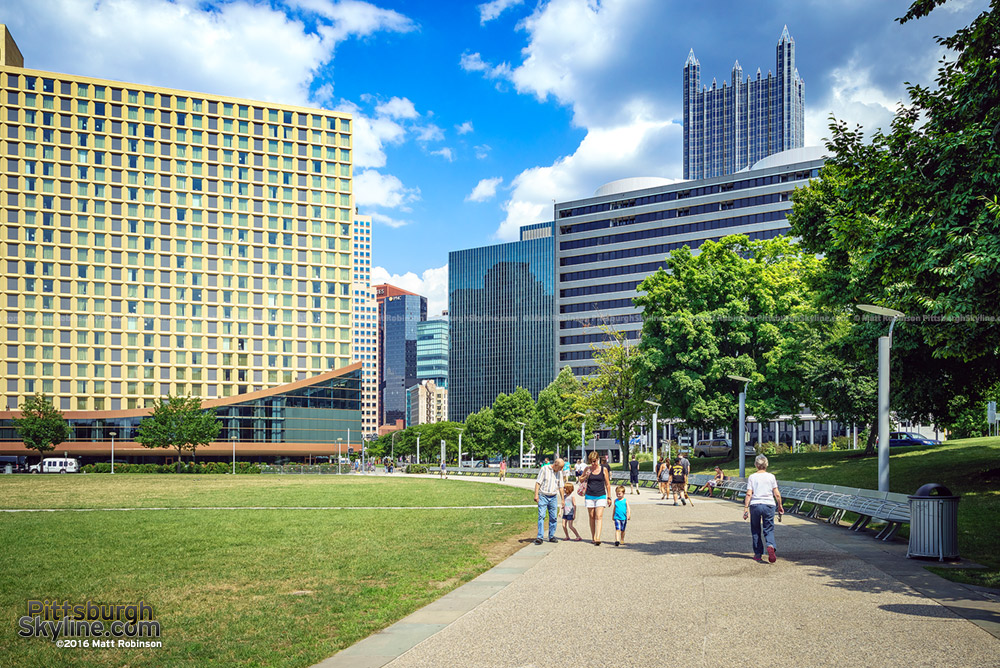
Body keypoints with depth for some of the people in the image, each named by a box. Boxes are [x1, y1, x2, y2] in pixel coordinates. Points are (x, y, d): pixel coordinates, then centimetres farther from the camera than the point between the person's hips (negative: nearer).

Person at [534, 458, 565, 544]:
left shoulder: (559, 472, 9)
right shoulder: (544, 469, -5)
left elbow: (560, 487, 15)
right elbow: (538, 482, -6)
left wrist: (562, 499, 14)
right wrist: (536, 495, -13)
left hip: (553, 497, 4)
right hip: (543, 496, -4)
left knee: (554, 517, 3)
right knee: (541, 516, -10)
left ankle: (551, 536, 14)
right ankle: (540, 537, -11)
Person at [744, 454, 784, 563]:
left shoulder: (752, 477, 1)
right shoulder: (771, 477, 3)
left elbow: (749, 494, -5)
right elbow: (777, 494, 2)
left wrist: (746, 508, -3)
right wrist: (780, 506, 13)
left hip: (755, 505, 0)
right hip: (769, 505, 0)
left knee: (756, 530, 12)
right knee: (769, 529, 6)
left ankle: (758, 554, 15)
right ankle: (771, 546, -23)